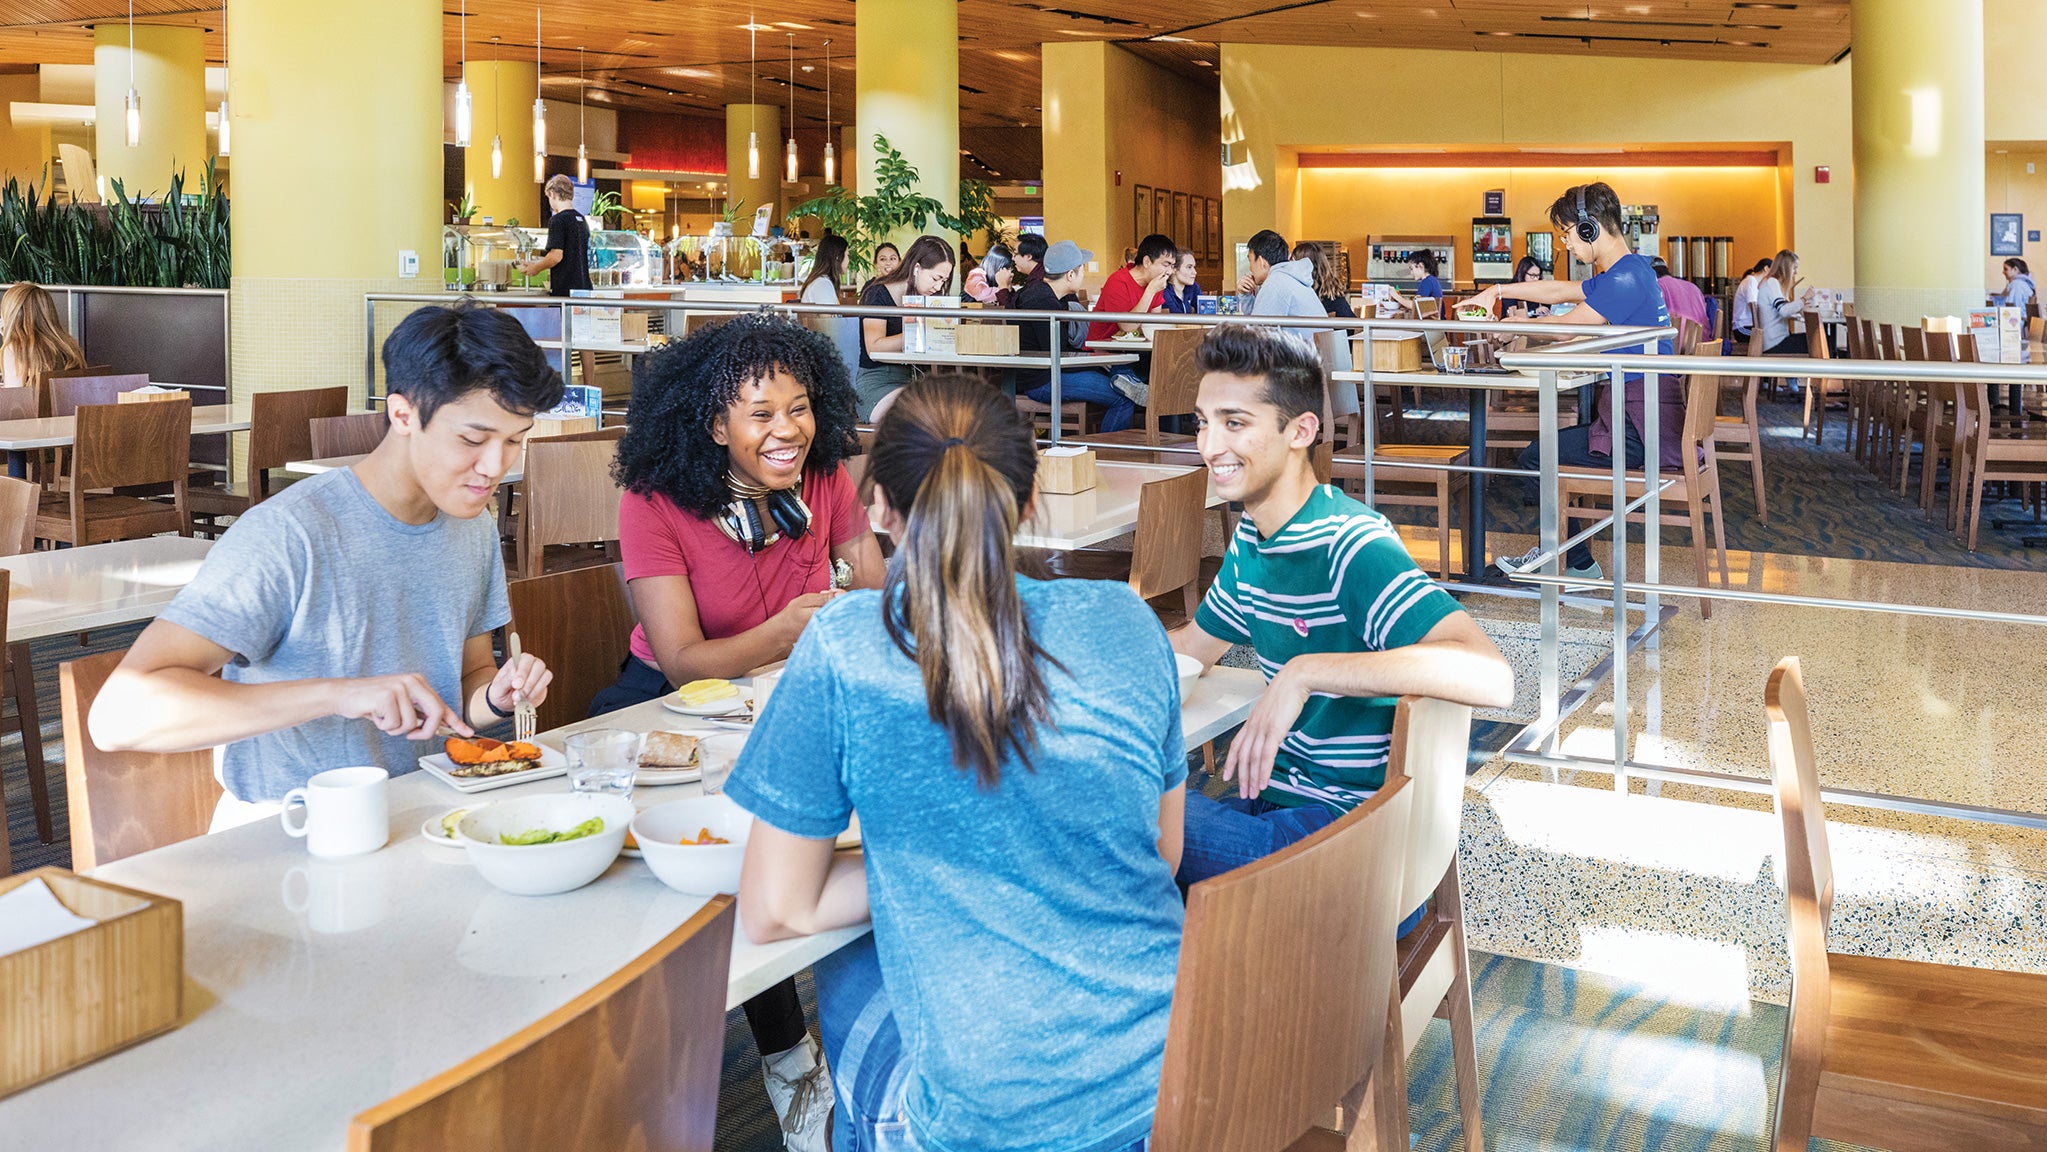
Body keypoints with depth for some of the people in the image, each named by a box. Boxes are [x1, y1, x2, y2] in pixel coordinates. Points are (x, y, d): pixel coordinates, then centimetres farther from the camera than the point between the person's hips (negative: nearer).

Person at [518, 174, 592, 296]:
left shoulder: (558, 220, -9)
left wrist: (536, 268, 1)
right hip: (583, 287, 7)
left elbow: (556, 255, -16)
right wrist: (543, 262, 28)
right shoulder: (582, 220, 15)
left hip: (564, 290, -7)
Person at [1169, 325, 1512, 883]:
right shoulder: (1250, 539, 8)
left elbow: (1491, 675, -35)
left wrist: (1305, 672, -37)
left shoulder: (1352, 548, -20)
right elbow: (1192, 647, 27)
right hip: (1271, 796, 8)